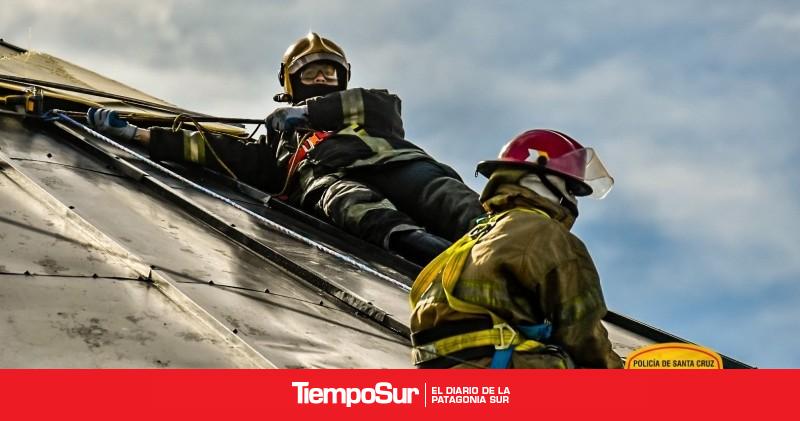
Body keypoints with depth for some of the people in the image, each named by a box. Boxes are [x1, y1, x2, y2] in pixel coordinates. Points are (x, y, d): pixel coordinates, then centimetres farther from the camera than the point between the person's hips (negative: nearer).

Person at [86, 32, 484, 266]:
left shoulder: (370, 109, 40)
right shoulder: (283, 140, 41)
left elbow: (386, 104, 16)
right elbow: (216, 151, 34)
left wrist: (309, 112, 13)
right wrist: (135, 133, 28)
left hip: (391, 161, 2)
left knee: (446, 198, -34)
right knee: (345, 198, -41)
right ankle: (407, 239, -71)